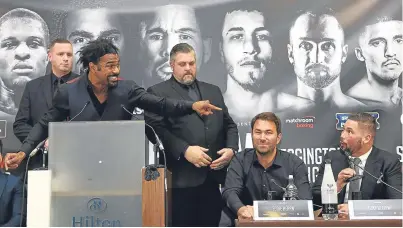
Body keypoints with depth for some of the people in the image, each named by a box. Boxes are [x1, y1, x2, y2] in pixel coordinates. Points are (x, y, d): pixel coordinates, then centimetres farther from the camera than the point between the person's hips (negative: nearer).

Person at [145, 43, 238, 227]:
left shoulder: (213, 91, 18)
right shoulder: (157, 92, 1)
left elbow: (229, 125, 20)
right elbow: (155, 129, -10)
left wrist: (231, 148, 1)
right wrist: (184, 150, -19)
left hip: (213, 177, 5)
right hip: (182, 178, -5)